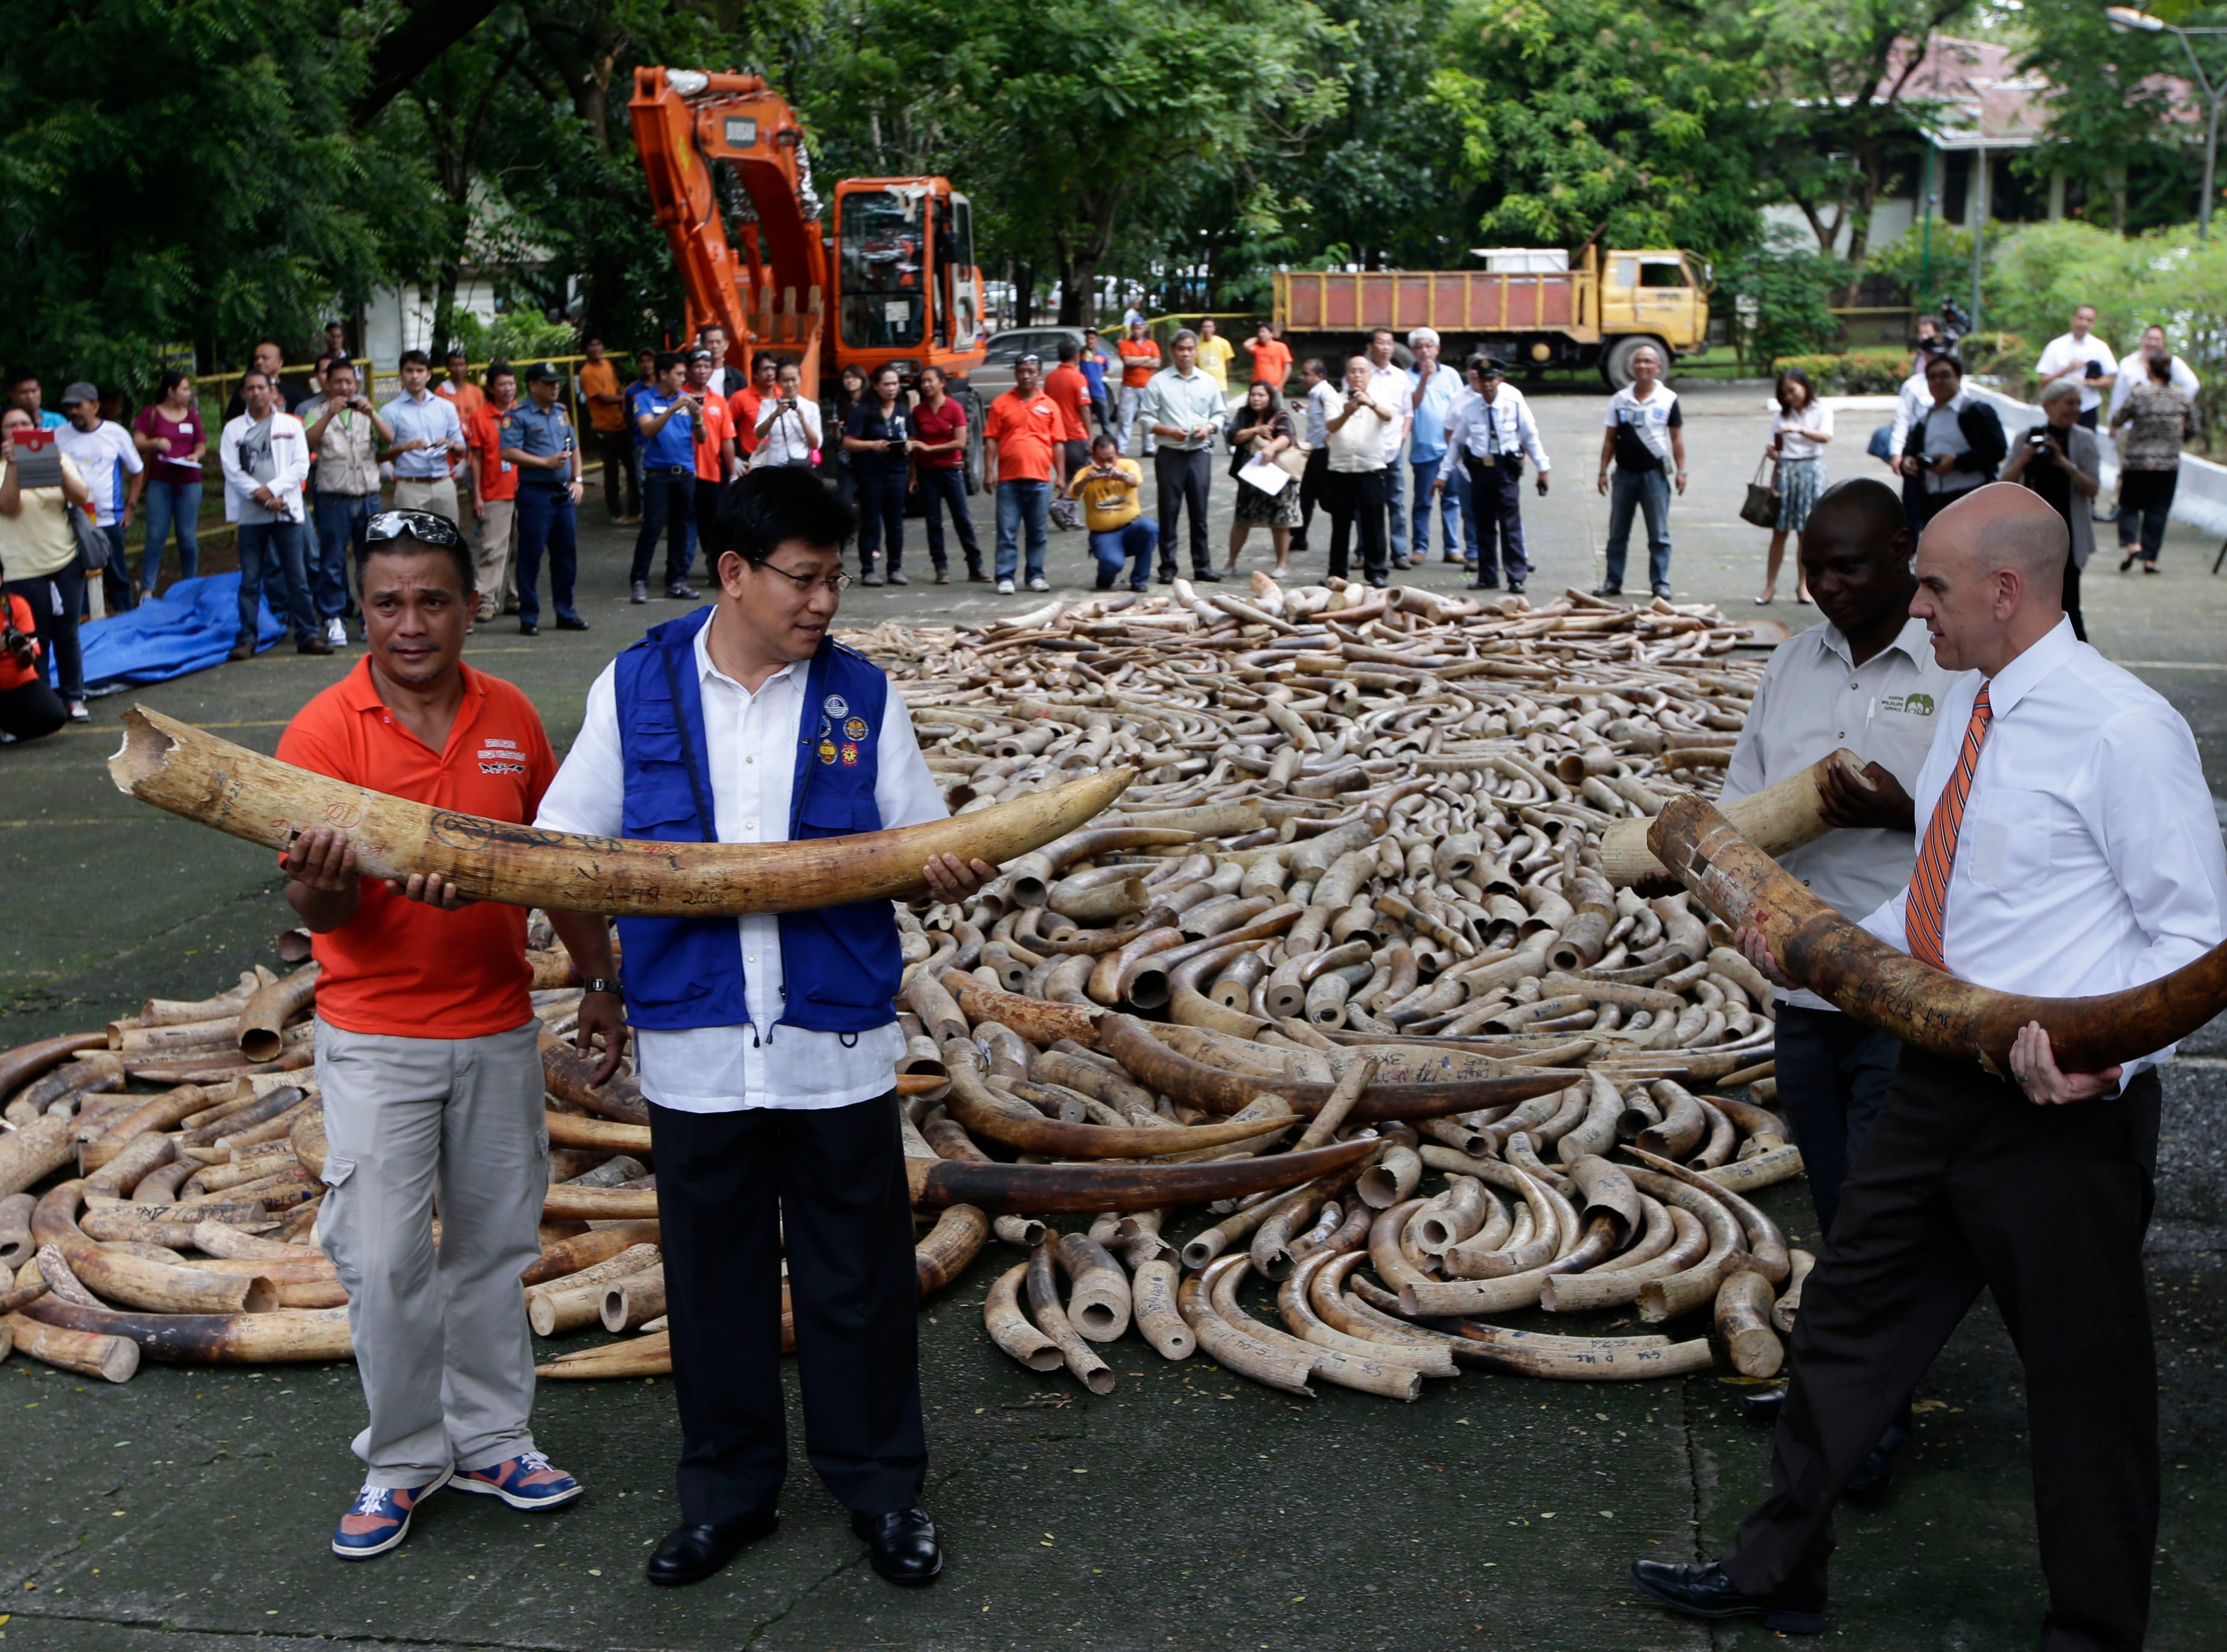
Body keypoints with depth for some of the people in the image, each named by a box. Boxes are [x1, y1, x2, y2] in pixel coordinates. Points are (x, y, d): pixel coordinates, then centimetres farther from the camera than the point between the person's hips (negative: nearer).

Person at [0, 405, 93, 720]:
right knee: (35, 640, 2)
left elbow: (81, 499, -7)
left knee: (68, 636, 7)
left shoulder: (57, 458, 7)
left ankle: (74, 698, 17)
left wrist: (58, 469, -22)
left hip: (66, 563, 2)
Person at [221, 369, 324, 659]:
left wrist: (272, 489, -12)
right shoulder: (233, 429, 8)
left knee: (297, 578, 1)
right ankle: (247, 639, 4)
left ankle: (308, 635, 6)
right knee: (250, 580, 1)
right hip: (251, 514, 0)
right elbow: (232, 470, 0)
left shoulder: (292, 425, 8)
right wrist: (262, 497, -11)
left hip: (287, 511, 0)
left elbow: (301, 465, 0)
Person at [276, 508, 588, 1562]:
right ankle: (403, 1457, 18)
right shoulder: (325, 732, -12)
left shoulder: (509, 717, 1)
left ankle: (490, 1437, 29)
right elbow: (313, 906, -17)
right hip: (376, 1040, -4)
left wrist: (598, 976, 14)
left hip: (498, 1029, 4)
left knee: (494, 1244, 14)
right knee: (384, 1260, 0)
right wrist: (323, 886, -40)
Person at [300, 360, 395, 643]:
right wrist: (330, 414, -24)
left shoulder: (366, 411, 15)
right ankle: (334, 619, 0)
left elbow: (389, 438, -2)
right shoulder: (318, 412, 7)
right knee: (333, 561, -3)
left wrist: (372, 414, -18)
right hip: (334, 498, -3)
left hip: (368, 495, 3)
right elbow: (308, 441, -12)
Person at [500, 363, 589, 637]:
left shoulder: (561, 412, 15)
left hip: (564, 491, 7)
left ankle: (565, 612, 18)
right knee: (531, 555, -3)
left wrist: (577, 479, 9)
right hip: (535, 492, -7)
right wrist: (546, 462, -16)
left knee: (566, 553, 9)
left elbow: (574, 447, 22)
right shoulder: (517, 415, -6)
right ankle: (529, 617, 3)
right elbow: (508, 452, -15)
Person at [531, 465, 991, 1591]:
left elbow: (922, 845, 1)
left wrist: (950, 874, -21)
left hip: (838, 1044, 0)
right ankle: (727, 1491, 31)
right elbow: (565, 848, 5)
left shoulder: (860, 695, 1)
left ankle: (881, 1486, 27)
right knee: (714, 1278, 13)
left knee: (859, 1279, 9)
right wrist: (597, 979, -7)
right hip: (694, 1047, 1)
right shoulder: (637, 687, 1)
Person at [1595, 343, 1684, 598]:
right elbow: (1610, 439, 8)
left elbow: (1676, 438, 3)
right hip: (1625, 473, 2)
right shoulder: (1620, 399, 6)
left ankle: (1660, 583, 8)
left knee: (1659, 534, 2)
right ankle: (1613, 582, 15)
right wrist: (1603, 471, 3)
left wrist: (1681, 471, -2)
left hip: (1655, 474, -2)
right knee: (1617, 533, 7)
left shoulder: (1668, 400, 0)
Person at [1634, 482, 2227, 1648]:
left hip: (2063, 1109, -8)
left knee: (2085, 1378, 8)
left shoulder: (2120, 728, -18)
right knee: (1851, 1313, 17)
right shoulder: (1969, 702, 8)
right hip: (1941, 1081, 9)